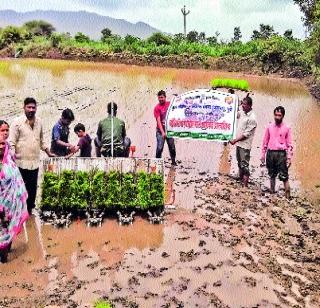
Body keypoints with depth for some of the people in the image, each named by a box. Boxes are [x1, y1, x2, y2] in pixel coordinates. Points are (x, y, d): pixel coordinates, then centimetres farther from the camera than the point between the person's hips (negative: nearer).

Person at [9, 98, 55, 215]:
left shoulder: (39, 122, 9)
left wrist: (49, 153, 17)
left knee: (33, 188, 12)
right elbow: (11, 141, -10)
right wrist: (13, 154, -24)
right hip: (22, 162, -5)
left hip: (35, 162, 5)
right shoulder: (17, 122, -8)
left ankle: (30, 209, 26)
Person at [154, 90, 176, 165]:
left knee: (172, 146, 8)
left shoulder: (169, 104, 2)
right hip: (160, 130, -3)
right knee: (160, 147, -9)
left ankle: (173, 161, 20)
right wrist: (162, 132, -23)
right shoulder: (157, 108, -10)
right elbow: (158, 121, -15)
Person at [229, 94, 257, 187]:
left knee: (244, 165, -7)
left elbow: (246, 134, -18)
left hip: (245, 145, -8)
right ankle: (240, 181, 27)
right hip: (239, 143, 8)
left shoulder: (252, 118, -17)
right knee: (240, 164, 16)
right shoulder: (242, 113, 6)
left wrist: (235, 140, -14)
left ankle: (245, 185, -3)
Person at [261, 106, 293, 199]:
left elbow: (289, 144, 1)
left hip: (281, 154, -3)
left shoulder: (286, 128, 1)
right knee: (272, 175, 14)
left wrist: (289, 157, -5)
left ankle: (287, 196, -1)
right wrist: (263, 155, 8)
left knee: (284, 176, -5)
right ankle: (272, 192, 26)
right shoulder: (269, 127, 7)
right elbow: (265, 142, 10)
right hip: (270, 153, 3)